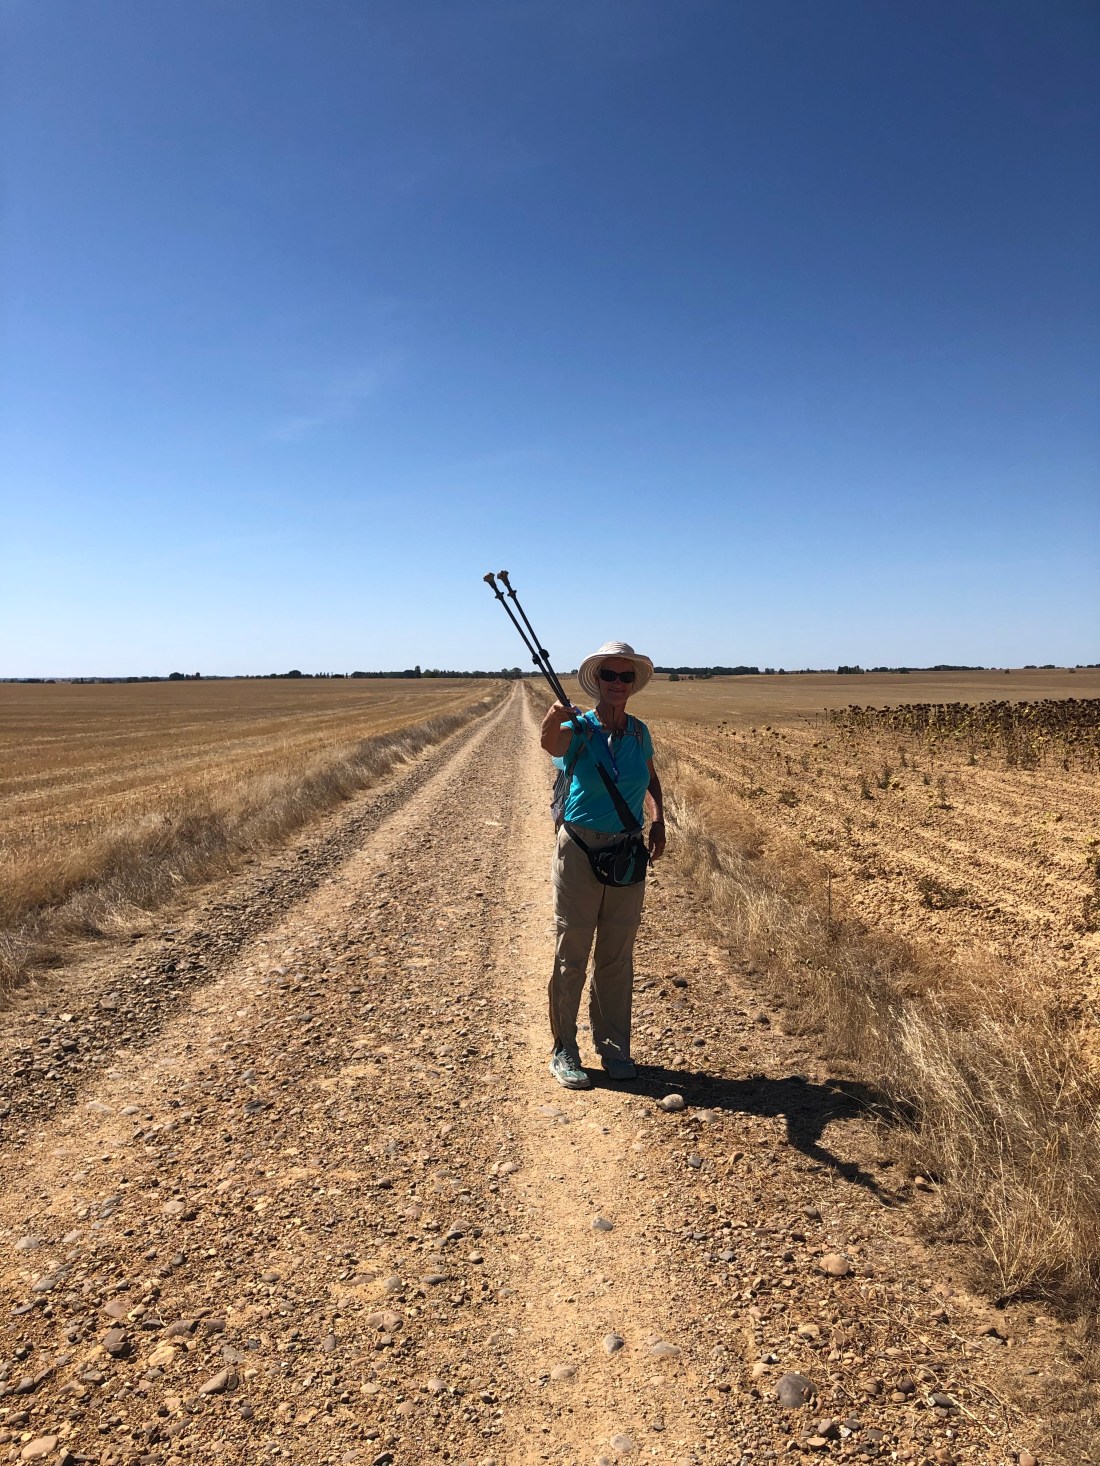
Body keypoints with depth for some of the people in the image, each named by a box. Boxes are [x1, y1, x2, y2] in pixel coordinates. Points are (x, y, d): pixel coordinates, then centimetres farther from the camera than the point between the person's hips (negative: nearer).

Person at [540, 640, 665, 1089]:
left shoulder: (639, 732, 5)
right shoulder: (579, 728, -9)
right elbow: (551, 743, -33)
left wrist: (658, 822, 5)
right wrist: (553, 718, -56)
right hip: (580, 848, -4)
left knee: (617, 957, 13)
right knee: (571, 955, 4)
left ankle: (613, 1047, 28)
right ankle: (563, 1051, 17)